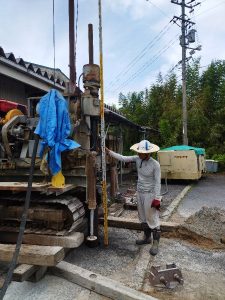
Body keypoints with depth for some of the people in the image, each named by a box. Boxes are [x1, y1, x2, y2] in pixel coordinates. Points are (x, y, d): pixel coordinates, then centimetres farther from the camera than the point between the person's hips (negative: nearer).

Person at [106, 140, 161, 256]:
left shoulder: (155, 164, -19)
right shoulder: (137, 159, -4)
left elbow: (157, 182, -16)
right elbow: (123, 158, -4)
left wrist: (157, 198, -16)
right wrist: (109, 152, -9)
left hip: (150, 194, -6)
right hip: (139, 192, 7)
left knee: (152, 218, 2)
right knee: (142, 217, 18)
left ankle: (155, 243, 17)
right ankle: (147, 237, 37)